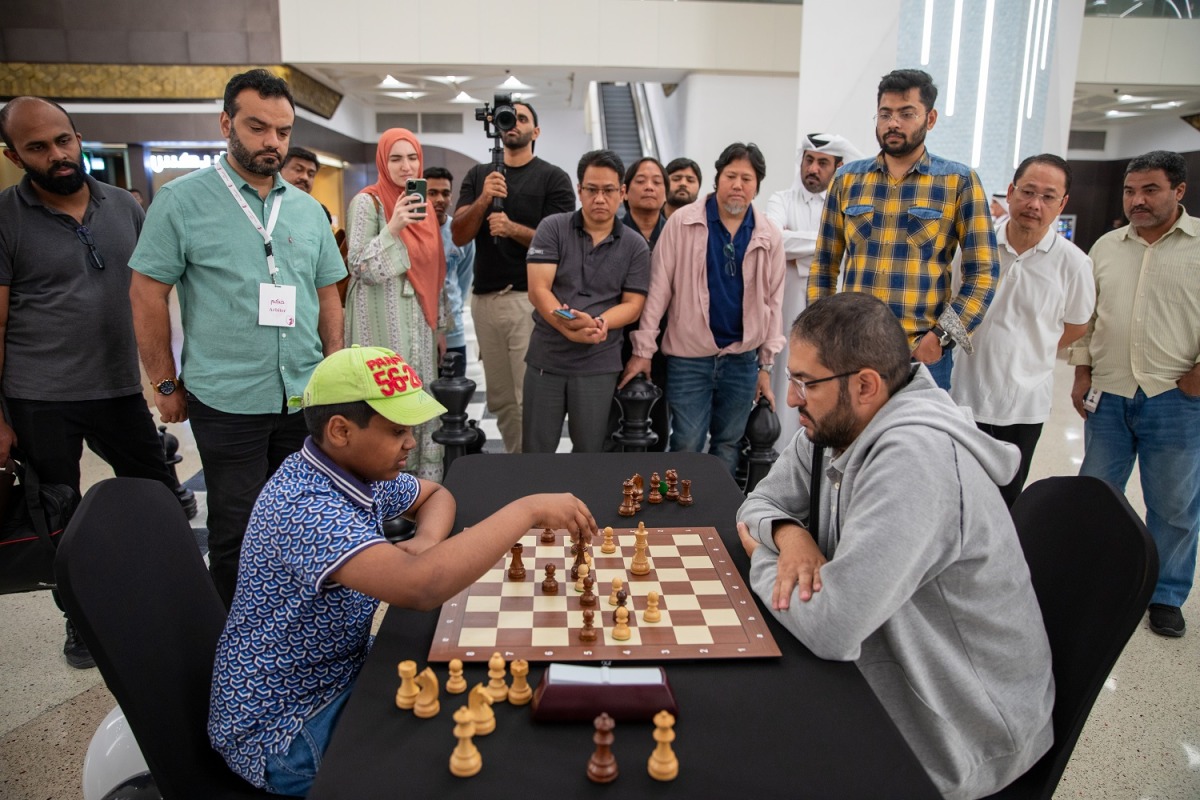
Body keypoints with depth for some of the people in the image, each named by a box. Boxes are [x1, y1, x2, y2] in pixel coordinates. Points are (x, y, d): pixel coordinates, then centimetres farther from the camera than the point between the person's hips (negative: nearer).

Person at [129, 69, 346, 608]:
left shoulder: (308, 209, 9)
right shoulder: (181, 200, -4)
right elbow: (147, 295, -3)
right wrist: (167, 386, -3)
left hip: (306, 396, 4)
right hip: (227, 401, -4)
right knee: (236, 530, 7)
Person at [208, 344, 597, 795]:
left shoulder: (361, 471, -5)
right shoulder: (306, 509, -32)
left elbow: (436, 496, 14)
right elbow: (421, 588, -46)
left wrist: (426, 543, -10)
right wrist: (527, 510, -36)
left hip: (341, 671, 8)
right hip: (280, 730, -8)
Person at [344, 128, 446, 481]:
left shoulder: (423, 203, 14)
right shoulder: (367, 202, -6)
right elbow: (361, 269, -13)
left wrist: (439, 325, 16)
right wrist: (393, 228, -23)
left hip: (419, 320, 6)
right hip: (384, 322, -6)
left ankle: (426, 484, 17)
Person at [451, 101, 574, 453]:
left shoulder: (553, 178, 2)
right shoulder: (478, 175, 14)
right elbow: (459, 236, 5)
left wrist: (514, 229, -22)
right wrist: (483, 200, -13)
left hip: (530, 299, -5)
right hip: (484, 299, 5)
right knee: (499, 399, 11)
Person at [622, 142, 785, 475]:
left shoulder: (769, 236, 4)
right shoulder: (683, 223, -5)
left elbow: (772, 301, 9)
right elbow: (658, 289, -6)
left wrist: (766, 364, 8)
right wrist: (643, 350, -8)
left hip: (742, 359, 3)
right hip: (688, 358, -3)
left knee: (727, 446, 13)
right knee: (687, 447, 1)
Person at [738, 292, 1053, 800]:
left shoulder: (915, 457, -33)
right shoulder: (832, 429, -4)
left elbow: (830, 628, -35)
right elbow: (760, 502, 8)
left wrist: (762, 561, -14)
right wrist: (788, 532, -16)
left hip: (957, 736, -7)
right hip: (889, 678, 7)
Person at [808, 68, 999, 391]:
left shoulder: (959, 181, 2)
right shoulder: (847, 178, 8)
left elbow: (982, 272, -1)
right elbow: (824, 265, 11)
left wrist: (942, 336, -11)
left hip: (923, 353, -2)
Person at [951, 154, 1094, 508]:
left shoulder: (1073, 262, -7)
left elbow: (1076, 327, 8)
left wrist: (1027, 355, 6)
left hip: (1023, 403, -1)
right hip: (963, 391, 1)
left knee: (1005, 502, 13)